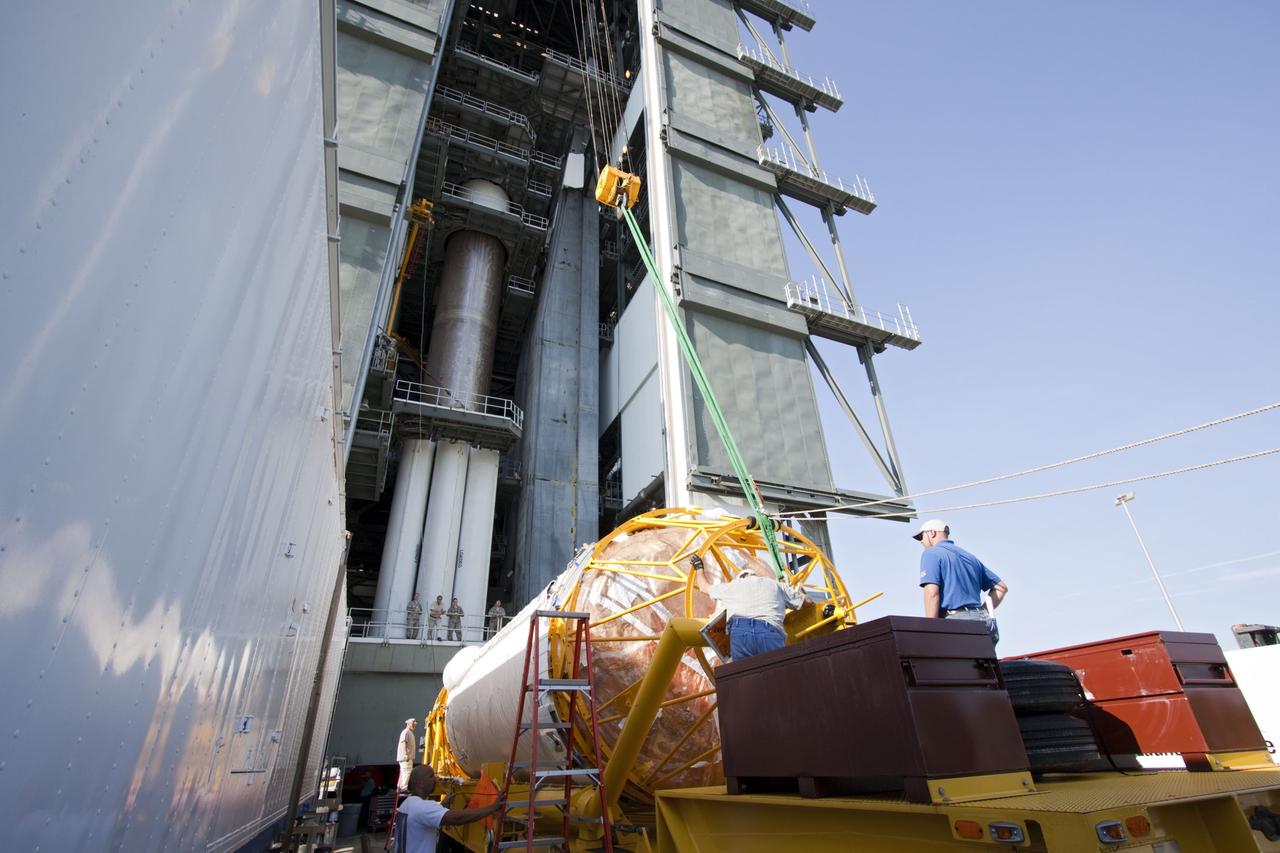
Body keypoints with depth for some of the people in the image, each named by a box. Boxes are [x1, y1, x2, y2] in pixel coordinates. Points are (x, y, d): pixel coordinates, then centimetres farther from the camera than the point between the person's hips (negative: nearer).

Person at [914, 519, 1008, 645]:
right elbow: (1001, 587, 29)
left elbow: (932, 592, -14)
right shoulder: (970, 557, 25)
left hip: (956, 621, -8)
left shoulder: (931, 554, 1)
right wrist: (982, 613, 22)